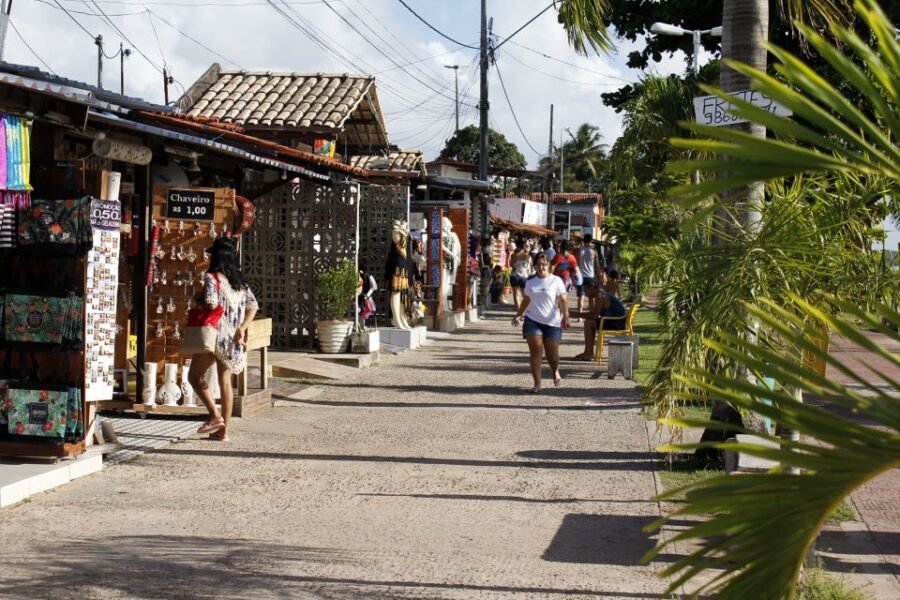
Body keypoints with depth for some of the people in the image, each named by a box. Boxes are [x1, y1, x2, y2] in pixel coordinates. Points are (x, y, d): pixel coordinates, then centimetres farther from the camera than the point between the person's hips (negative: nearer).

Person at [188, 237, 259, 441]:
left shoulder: (212, 277, -9)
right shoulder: (240, 280, 11)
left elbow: (211, 305, -22)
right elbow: (253, 306, 6)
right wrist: (242, 328, -1)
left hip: (216, 336, -6)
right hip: (233, 339, 6)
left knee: (195, 376, 8)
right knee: (225, 382, 11)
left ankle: (215, 416, -4)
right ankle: (224, 430, 12)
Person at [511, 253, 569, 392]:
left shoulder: (556, 281, -2)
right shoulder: (530, 282, 10)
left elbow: (562, 300, -8)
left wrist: (565, 316, -20)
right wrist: (518, 315, 25)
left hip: (552, 322, -2)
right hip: (532, 320, 2)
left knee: (552, 354, 3)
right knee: (535, 352, -8)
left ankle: (555, 371, 37)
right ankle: (537, 384, -4)